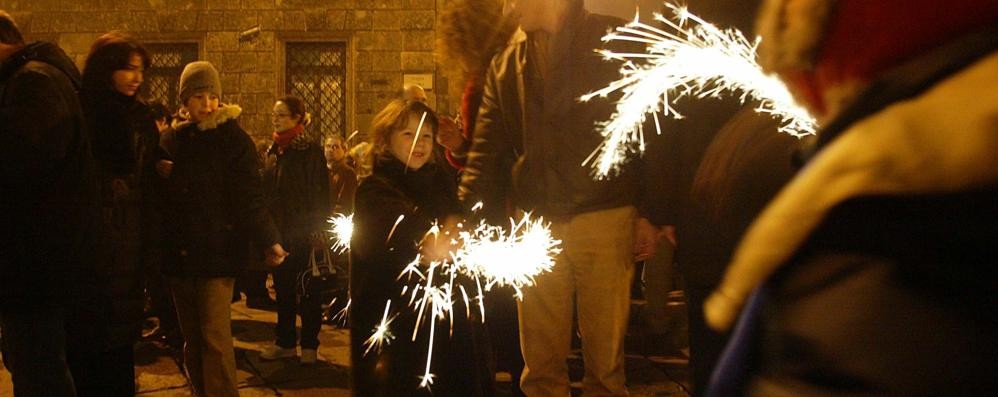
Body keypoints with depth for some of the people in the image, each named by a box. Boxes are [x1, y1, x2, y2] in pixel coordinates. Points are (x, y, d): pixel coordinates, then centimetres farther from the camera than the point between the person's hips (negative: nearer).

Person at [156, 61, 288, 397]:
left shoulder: (233, 137, -4)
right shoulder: (170, 139, 10)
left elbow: (248, 196, -10)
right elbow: (158, 195, 18)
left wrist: (270, 240, -20)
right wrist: (161, 175, -3)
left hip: (217, 253, -5)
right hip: (179, 255, 5)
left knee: (215, 339, -9)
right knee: (192, 341, 11)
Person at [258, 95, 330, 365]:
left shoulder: (310, 148, -9)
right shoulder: (276, 148, 11)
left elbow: (319, 192, -12)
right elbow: (268, 189, 16)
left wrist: (316, 230, -15)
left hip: (302, 232, -6)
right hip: (279, 230, 6)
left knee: (307, 290, 3)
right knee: (283, 287, 11)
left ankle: (309, 345, 12)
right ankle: (285, 341, 21)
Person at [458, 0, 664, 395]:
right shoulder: (504, 65, 12)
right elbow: (487, 151, 6)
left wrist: (648, 214, -6)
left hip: (604, 217, -3)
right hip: (535, 223, 3)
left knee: (605, 357, 5)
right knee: (540, 361, 8)